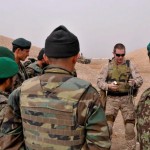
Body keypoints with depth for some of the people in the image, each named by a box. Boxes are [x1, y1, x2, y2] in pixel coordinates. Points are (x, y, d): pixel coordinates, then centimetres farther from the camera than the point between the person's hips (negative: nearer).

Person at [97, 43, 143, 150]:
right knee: (107, 125, -4)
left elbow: (140, 80, -2)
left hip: (127, 99, 0)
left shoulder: (130, 64, 3)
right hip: (112, 99, 0)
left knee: (130, 126, 5)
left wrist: (134, 82, -25)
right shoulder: (108, 66, 4)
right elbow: (99, 82, 1)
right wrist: (108, 86, -20)